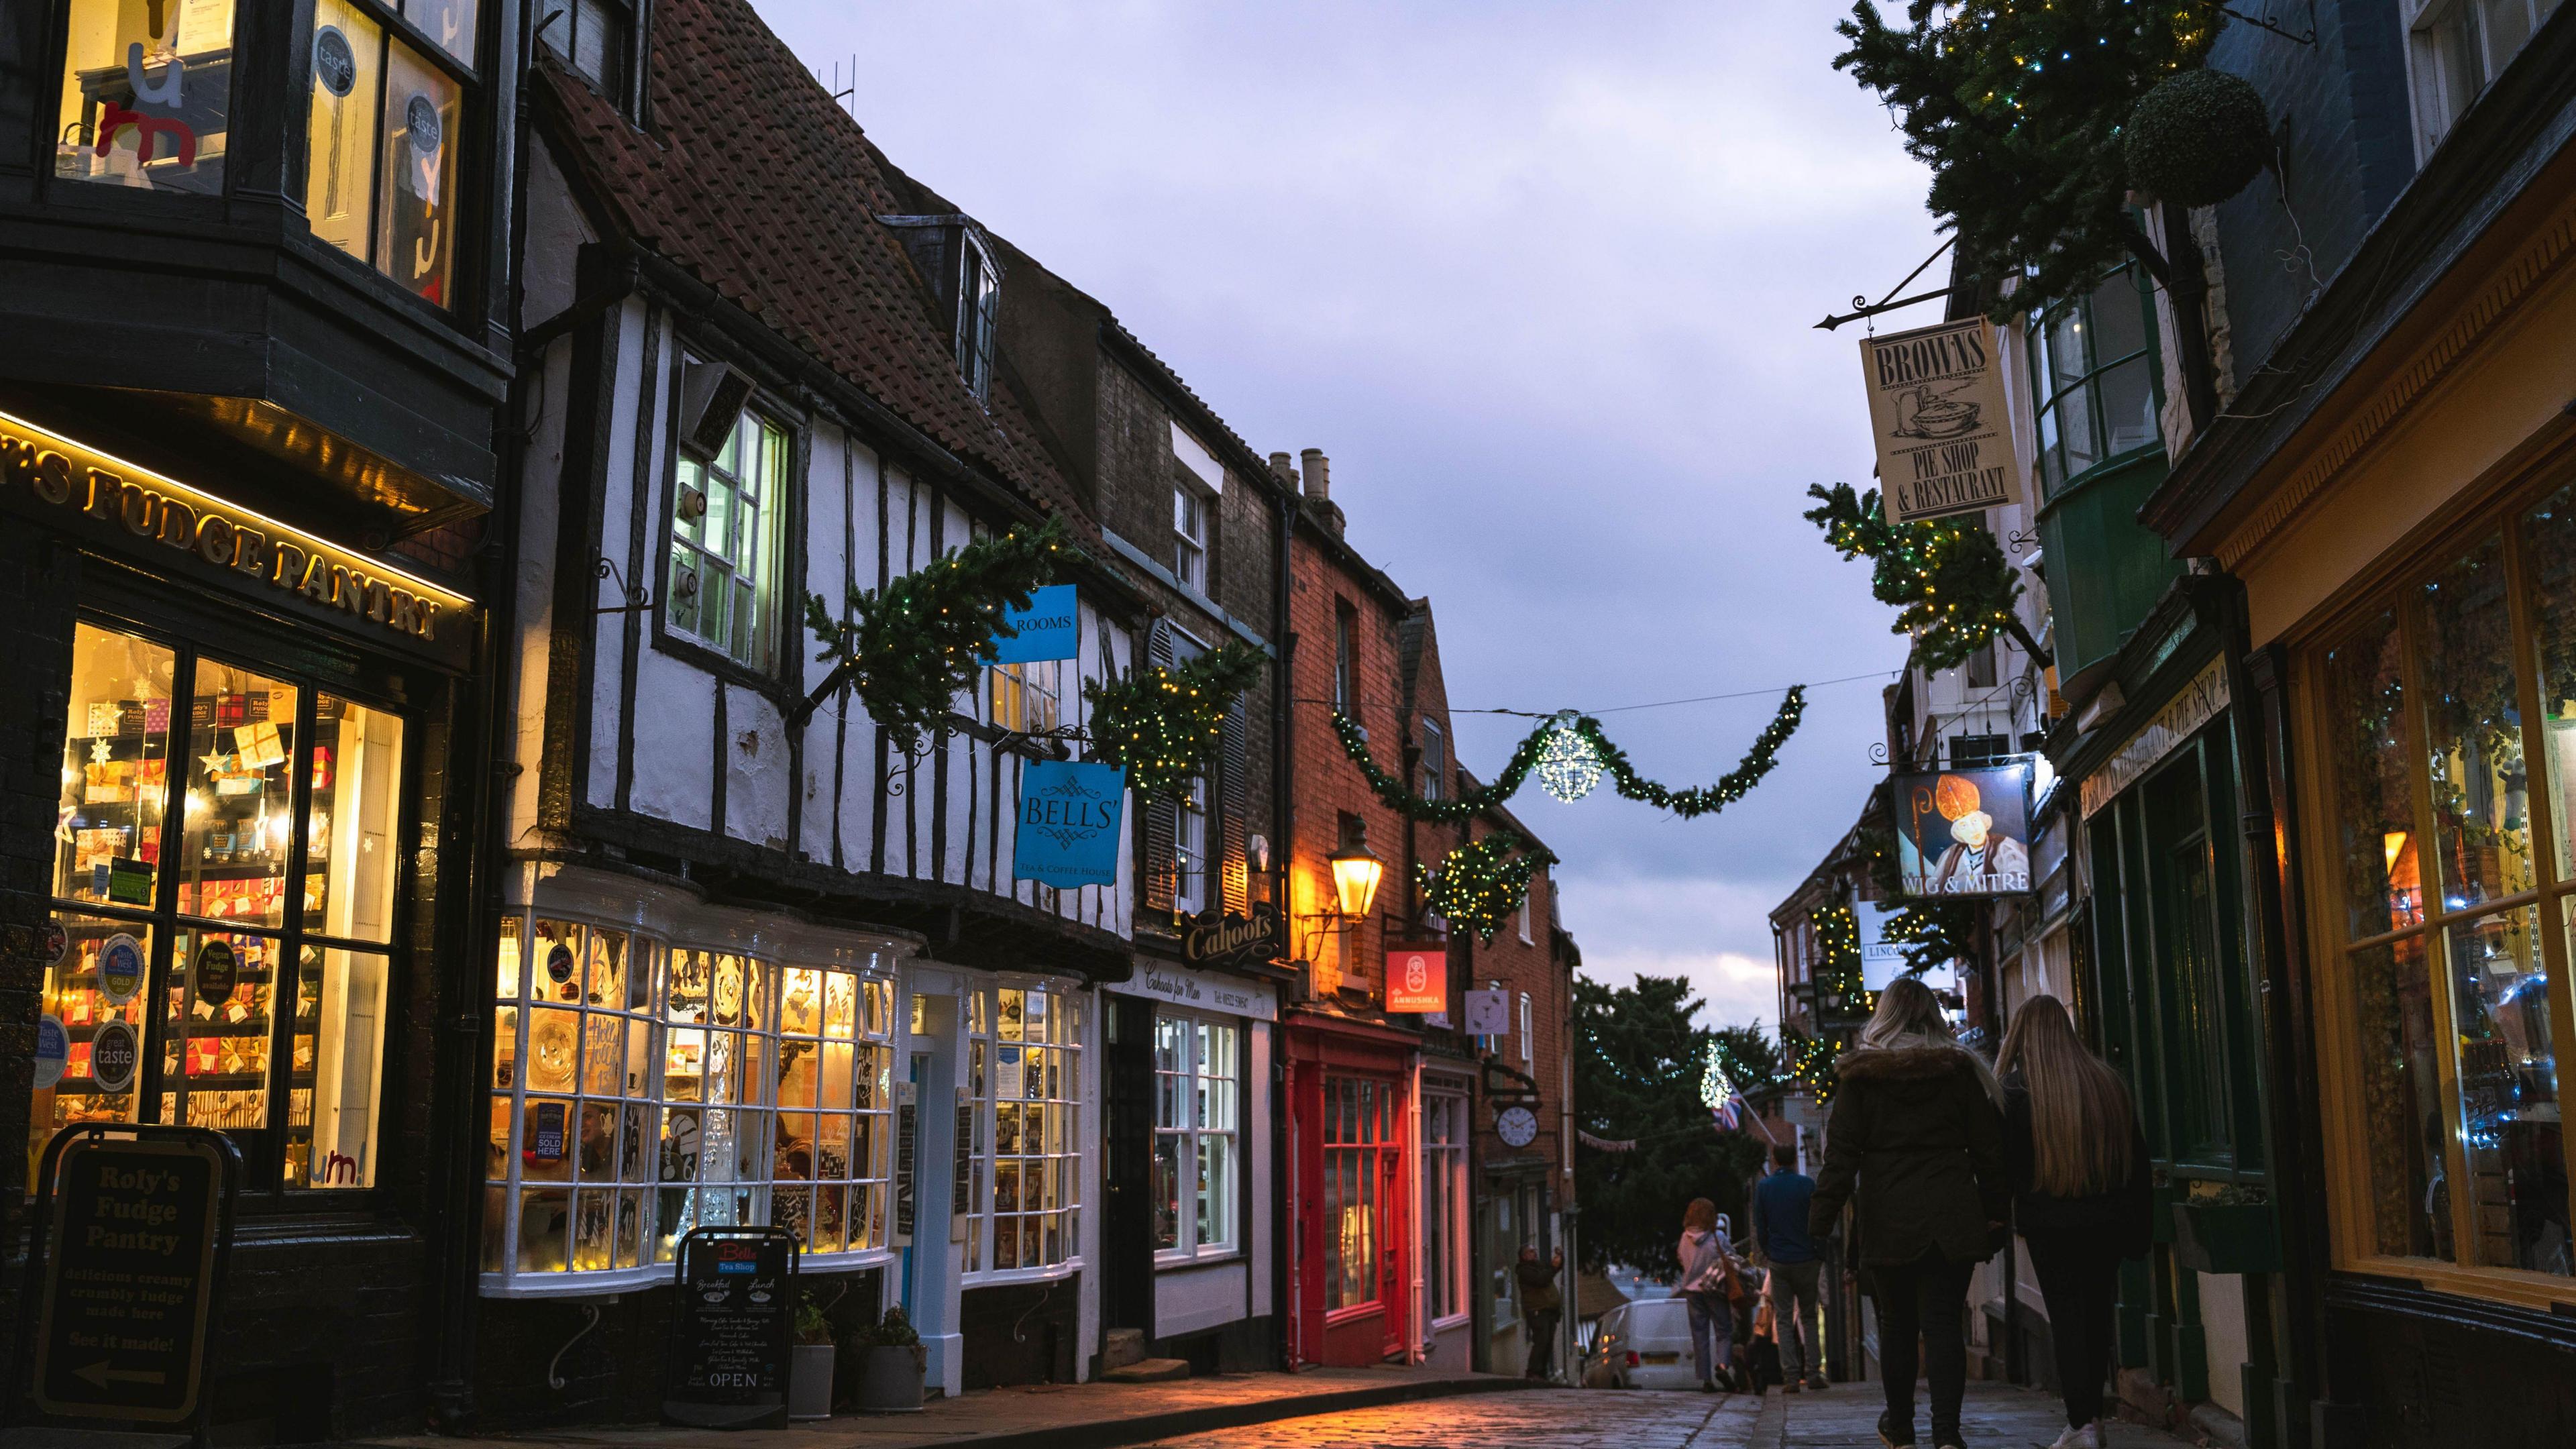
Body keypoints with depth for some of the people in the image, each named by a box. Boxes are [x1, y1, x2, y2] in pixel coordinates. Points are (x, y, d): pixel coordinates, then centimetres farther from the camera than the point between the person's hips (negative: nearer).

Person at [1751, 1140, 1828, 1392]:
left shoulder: (1763, 1187, -1)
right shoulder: (1807, 1184, -5)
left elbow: (1760, 1227, 3)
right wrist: (1819, 1253, 10)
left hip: (1779, 1262, 0)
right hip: (1806, 1258, 0)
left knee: (1783, 1320, 4)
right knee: (1809, 1317, 11)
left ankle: (1791, 1377, -4)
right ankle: (1813, 1373, 4)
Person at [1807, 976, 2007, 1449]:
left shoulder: (1860, 1073, 1)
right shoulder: (1960, 1069, 4)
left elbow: (1841, 1153, -3)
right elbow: (1989, 1148, 4)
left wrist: (1820, 1219, -2)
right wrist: (1995, 1215, 11)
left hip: (1888, 1220, 0)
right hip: (1952, 1219, 0)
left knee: (1897, 1323, 12)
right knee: (1945, 1323, -1)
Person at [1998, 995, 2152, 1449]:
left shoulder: (2016, 1089, -9)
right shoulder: (2107, 1083, 4)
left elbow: (2001, 1160, -10)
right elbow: (2136, 1156, 8)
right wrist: (2139, 1229, 13)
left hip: (2049, 1224, -4)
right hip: (2106, 1222, 4)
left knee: (2066, 1318, 0)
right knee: (2097, 1314, 14)